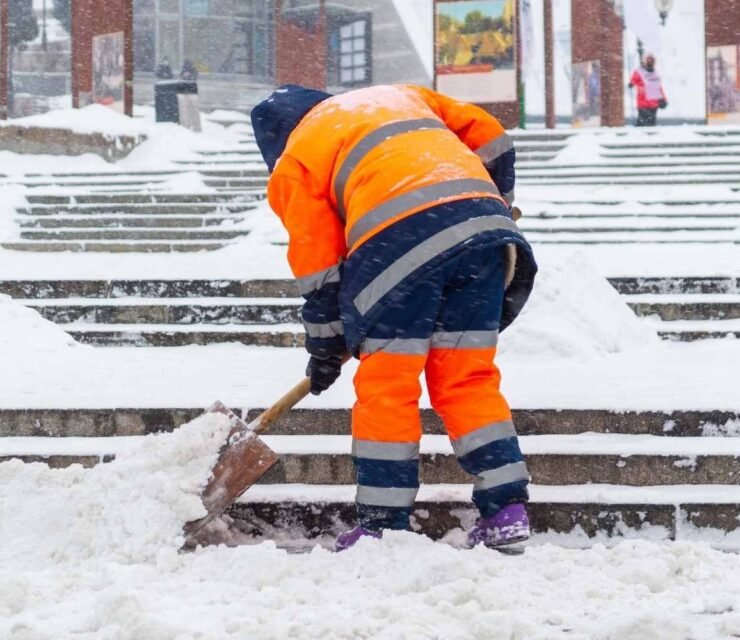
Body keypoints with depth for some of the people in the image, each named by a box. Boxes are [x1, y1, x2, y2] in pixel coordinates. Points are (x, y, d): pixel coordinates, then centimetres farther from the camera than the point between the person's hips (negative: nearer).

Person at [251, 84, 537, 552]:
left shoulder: (295, 161, 19)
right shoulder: (400, 95, 34)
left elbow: (318, 263, 17)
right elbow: (489, 136, 26)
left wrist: (325, 346, 26)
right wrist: (498, 207, 37)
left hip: (399, 237, -5)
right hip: (483, 219, 5)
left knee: (386, 385, 5)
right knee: (469, 380, 12)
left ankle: (383, 524, 5)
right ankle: (507, 510, 7)